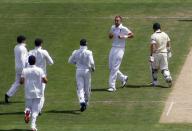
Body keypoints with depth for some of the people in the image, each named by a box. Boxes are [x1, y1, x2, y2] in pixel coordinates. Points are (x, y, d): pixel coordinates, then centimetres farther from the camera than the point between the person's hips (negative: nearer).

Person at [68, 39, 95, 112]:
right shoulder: (88, 53, -10)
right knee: (87, 88, 13)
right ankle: (86, 103, 24)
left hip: (79, 71, 1)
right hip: (87, 71, -1)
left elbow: (70, 61, 7)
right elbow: (91, 62, -17)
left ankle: (82, 102, -24)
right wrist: (93, 68, 2)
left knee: (80, 88, -1)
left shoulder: (76, 52, -2)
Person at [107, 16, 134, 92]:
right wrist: (110, 35, -2)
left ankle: (112, 86, -9)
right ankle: (123, 78, 32)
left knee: (115, 68, -11)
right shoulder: (113, 28, 10)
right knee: (111, 68, 11)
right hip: (113, 48, 8)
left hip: (120, 49, -8)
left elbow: (132, 35, -10)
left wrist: (124, 37, -22)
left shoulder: (123, 29, -11)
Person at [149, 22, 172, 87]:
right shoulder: (165, 34, 4)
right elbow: (168, 43, 14)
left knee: (154, 69, 14)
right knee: (164, 68, 7)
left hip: (156, 54, -4)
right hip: (164, 53, 4)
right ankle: (168, 78, -18)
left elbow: (152, 46, -20)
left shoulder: (153, 36, -13)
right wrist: (169, 52, 28)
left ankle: (155, 82, 20)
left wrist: (151, 55, -19)